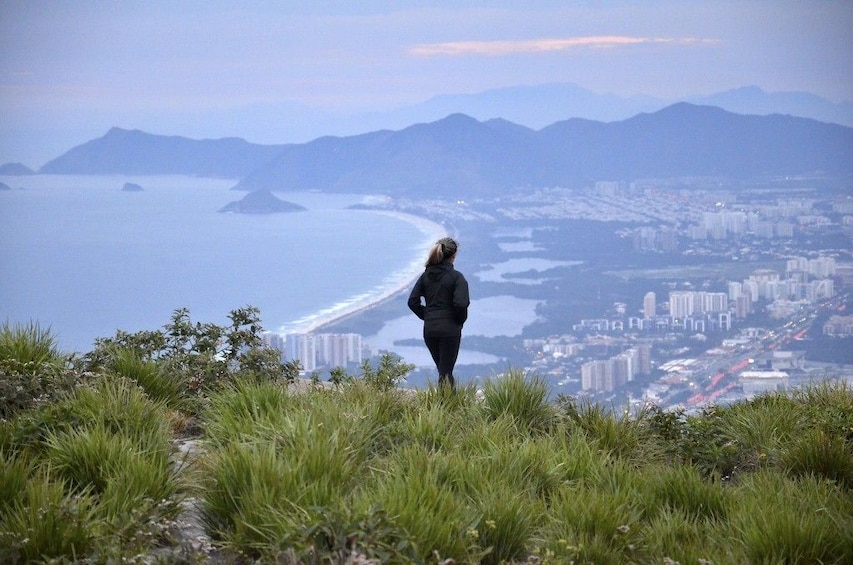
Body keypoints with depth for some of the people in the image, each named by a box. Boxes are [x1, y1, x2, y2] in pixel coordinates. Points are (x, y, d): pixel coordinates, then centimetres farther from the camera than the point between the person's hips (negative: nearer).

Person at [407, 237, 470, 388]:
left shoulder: (426, 275, 6)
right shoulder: (456, 277, -10)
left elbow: (413, 302, 2)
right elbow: (460, 303, -21)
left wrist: (427, 317, 11)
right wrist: (460, 321, -2)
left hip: (429, 329, 5)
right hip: (450, 329, -5)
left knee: (443, 369, 18)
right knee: (446, 372, 0)